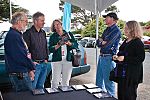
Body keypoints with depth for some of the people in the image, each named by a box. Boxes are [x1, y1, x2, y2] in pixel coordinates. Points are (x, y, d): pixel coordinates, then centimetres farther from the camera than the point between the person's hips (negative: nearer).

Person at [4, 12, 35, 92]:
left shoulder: (16, 34, 16)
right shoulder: (14, 35, -19)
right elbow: (21, 56, -22)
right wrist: (31, 67, -8)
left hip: (20, 74, 11)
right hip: (20, 74, -11)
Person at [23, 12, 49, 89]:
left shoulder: (43, 33, 12)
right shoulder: (28, 33, -11)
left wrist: (46, 59, 12)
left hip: (44, 64, 7)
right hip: (35, 64, -7)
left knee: (40, 86, 16)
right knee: (32, 87, -1)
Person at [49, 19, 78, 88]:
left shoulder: (69, 34, 12)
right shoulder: (53, 37, 8)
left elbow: (76, 45, 5)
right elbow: (50, 49, -1)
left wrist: (69, 43, -13)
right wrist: (57, 46, -18)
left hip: (68, 60, 2)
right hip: (57, 60, -1)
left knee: (66, 81, 7)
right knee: (55, 81, -5)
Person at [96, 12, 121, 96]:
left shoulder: (116, 30, -12)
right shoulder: (107, 29, 16)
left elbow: (106, 44, -19)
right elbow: (98, 42, 12)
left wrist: (101, 42, 0)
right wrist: (102, 42, -8)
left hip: (108, 58, -9)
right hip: (101, 56, 9)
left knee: (108, 81, -2)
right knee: (99, 80, 18)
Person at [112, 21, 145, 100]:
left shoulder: (138, 43, -13)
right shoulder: (126, 41, 14)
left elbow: (140, 58, -20)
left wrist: (124, 58, -24)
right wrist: (117, 57, 6)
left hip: (132, 73, -8)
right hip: (122, 71, 9)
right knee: (121, 93, 14)